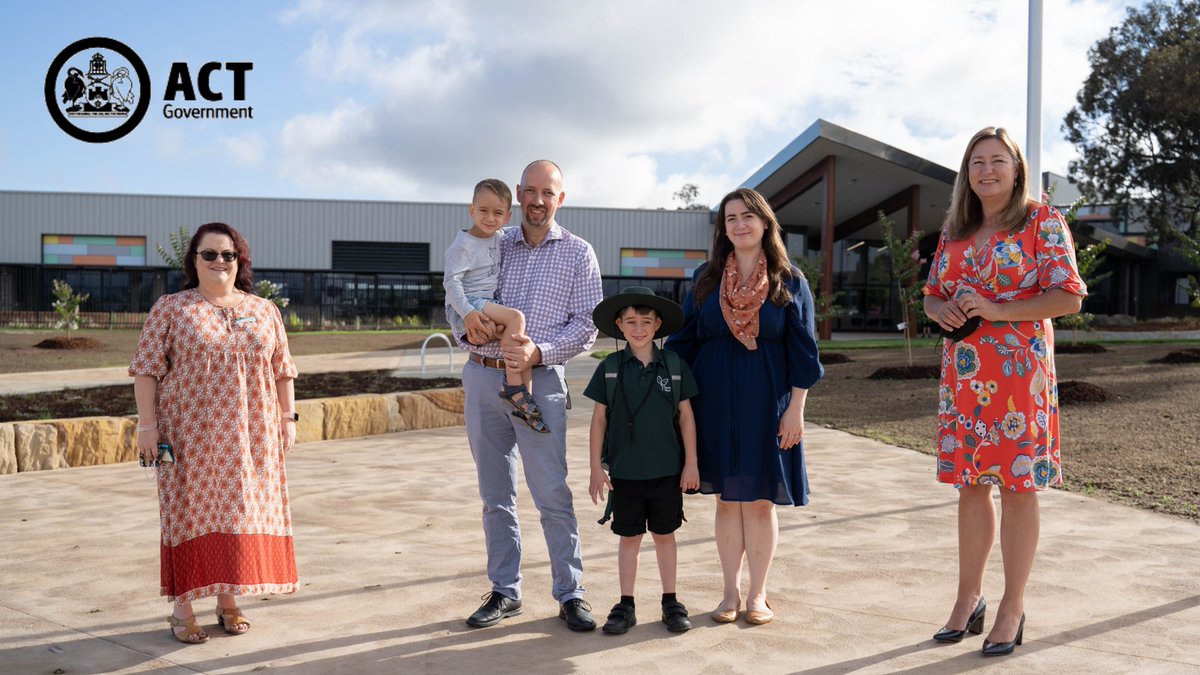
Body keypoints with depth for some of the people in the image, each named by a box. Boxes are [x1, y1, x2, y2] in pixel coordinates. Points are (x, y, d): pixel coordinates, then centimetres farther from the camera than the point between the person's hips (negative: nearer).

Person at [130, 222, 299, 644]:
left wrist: (288, 417, 6)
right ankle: (182, 608, 9)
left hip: (248, 436, 3)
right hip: (190, 435, -3)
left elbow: (282, 369, 11)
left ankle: (228, 602, 19)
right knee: (191, 513, 0)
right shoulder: (170, 309, 0)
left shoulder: (264, 310, 9)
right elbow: (146, 369, -3)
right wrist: (147, 424, -9)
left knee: (240, 513, 6)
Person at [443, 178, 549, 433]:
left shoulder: (497, 239, 12)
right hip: (466, 306, -8)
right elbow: (451, 281, -18)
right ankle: (512, 382, -23)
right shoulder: (464, 245, -12)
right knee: (516, 318, -28)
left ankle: (524, 404, -12)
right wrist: (467, 313, -26)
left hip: (488, 303, 8)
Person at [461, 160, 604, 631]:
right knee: (495, 495, 9)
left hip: (539, 381, -3)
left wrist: (539, 352, -16)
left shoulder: (578, 253, 5)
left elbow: (586, 325, -2)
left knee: (552, 495, -5)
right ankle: (504, 592, 20)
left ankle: (570, 593, 8)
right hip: (482, 377, 4)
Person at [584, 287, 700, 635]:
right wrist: (596, 468, -1)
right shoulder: (609, 368, -2)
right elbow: (599, 419, 1)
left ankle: (670, 601, 24)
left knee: (665, 535, 12)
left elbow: (686, 415, 2)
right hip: (625, 471, 0)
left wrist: (691, 463, 0)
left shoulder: (673, 364, -1)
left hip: (667, 469, 0)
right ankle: (626, 605, 21)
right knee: (629, 538, 10)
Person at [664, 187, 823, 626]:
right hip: (716, 400, 2)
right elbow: (685, 339, 9)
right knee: (726, 499, 7)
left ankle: (757, 595, 16)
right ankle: (731, 592, 19)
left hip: (766, 403, -2)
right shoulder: (705, 279, 6)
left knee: (760, 501, 3)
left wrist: (795, 410, -7)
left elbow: (802, 351, -1)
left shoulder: (790, 282, 1)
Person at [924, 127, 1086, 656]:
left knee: (1018, 486, 1)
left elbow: (1069, 296, -10)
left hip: (1019, 372, -5)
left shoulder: (1041, 221, -3)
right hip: (962, 372, 5)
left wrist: (997, 310, -18)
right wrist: (943, 311, -6)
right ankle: (968, 601, 21)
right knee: (970, 485, 10)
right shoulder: (954, 231, 12)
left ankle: (1012, 608, 13)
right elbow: (931, 295, 18)